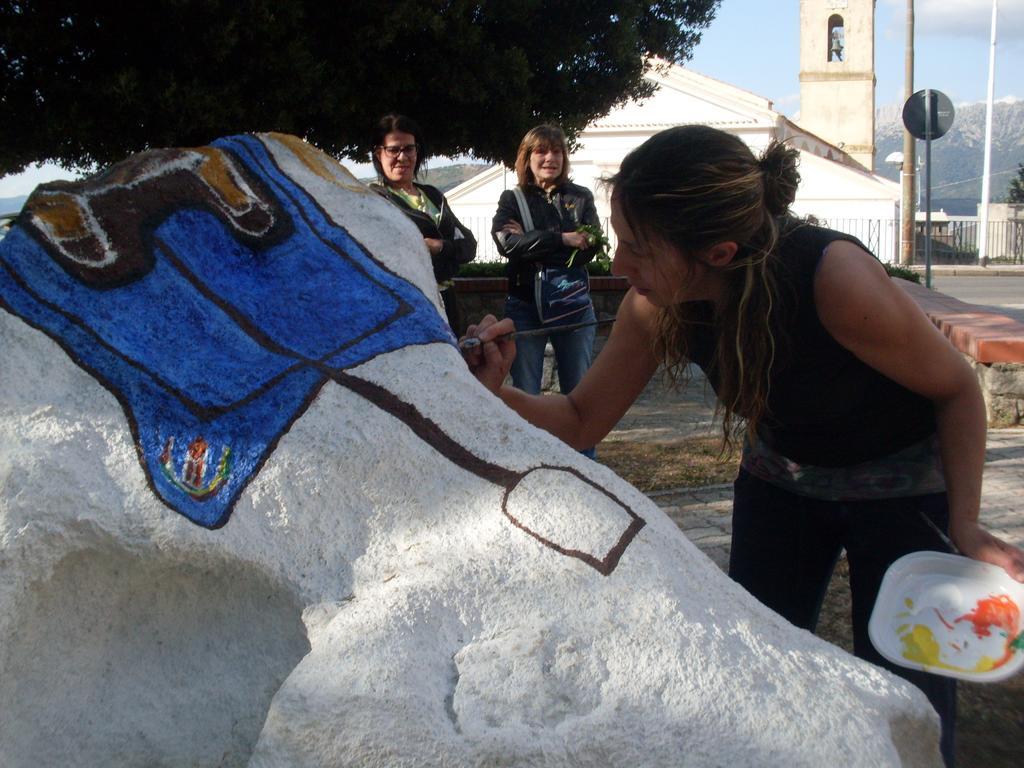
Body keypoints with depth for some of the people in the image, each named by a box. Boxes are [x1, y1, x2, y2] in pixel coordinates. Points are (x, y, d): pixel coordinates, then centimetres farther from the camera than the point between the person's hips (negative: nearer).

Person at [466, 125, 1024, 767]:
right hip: (782, 480, 4)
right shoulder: (657, 307, -22)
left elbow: (956, 387, -19)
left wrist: (965, 526, -26)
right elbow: (582, 421, -10)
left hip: (901, 487, -4)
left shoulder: (835, 278, -37)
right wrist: (496, 393, -28)